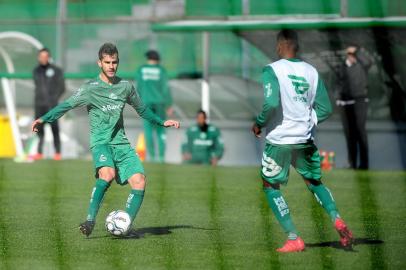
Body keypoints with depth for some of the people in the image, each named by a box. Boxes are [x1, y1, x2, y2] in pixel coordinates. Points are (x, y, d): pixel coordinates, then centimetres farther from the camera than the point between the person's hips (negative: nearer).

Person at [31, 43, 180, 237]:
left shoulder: (125, 87, 12)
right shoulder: (90, 88, -1)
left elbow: (142, 110, 27)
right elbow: (67, 105, -7)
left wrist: (162, 122, 28)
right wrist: (44, 119, -18)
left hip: (121, 143, 5)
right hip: (101, 142, -5)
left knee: (139, 181, -14)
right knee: (107, 174, -33)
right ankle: (90, 220, -26)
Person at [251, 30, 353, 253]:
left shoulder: (272, 70, -11)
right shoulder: (311, 71, 5)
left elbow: (271, 103, -23)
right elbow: (325, 109, 6)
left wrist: (259, 123, -6)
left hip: (279, 140, -5)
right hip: (305, 140, 5)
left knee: (270, 186, 10)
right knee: (314, 182, 22)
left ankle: (294, 239, 0)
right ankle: (336, 219, -4)